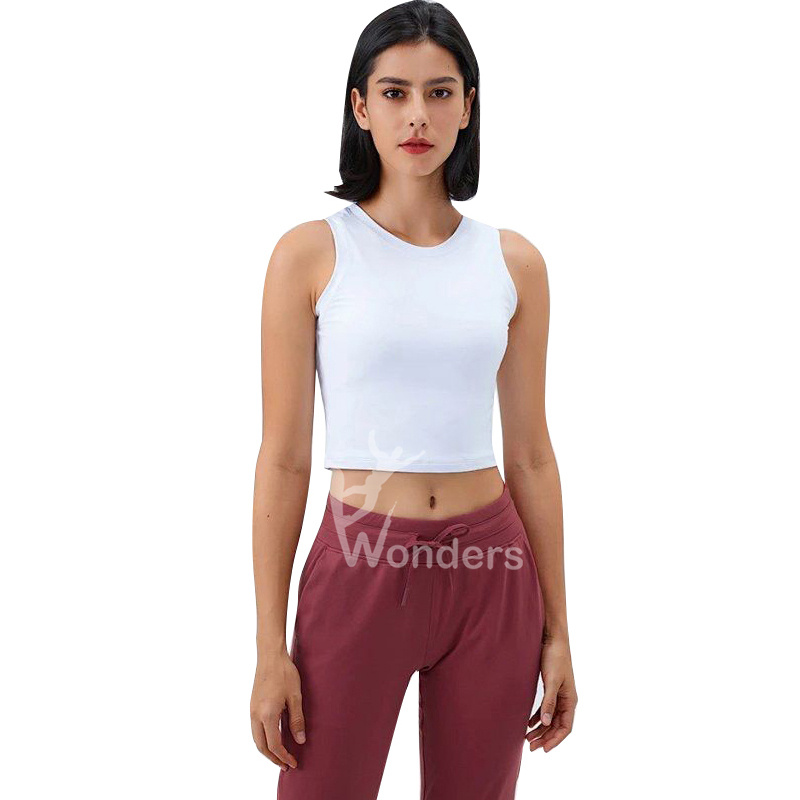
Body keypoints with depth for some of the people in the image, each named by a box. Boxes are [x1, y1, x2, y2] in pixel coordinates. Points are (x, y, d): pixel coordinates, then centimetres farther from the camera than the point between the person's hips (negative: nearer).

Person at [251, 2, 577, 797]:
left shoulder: (514, 261, 3)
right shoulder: (311, 253, -4)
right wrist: (270, 648, -6)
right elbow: (283, 458, -5)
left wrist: (557, 629, 7)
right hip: (360, 568, -2)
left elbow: (530, 454, 6)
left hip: (492, 573, 3)